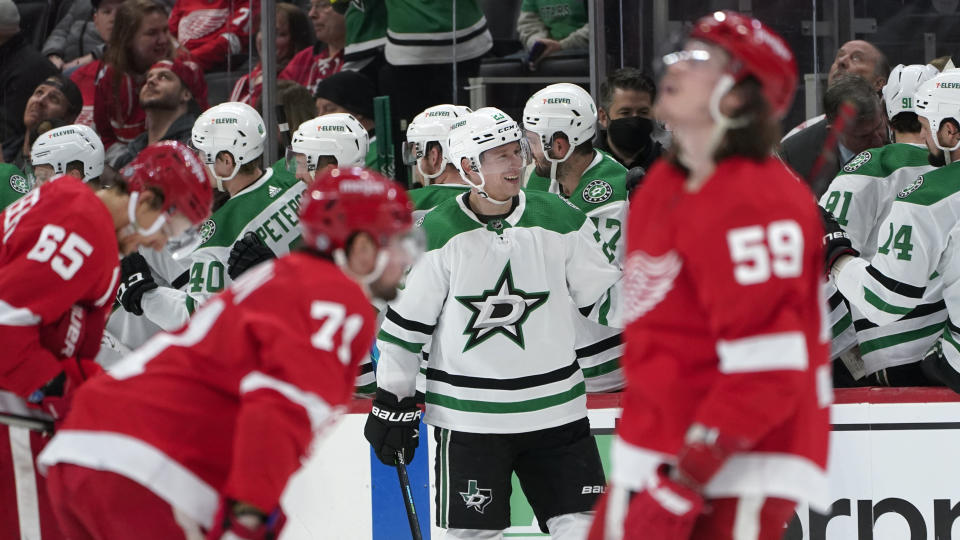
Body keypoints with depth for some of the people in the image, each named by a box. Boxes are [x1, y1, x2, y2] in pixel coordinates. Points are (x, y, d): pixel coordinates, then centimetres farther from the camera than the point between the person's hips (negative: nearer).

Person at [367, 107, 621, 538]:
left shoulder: (559, 221, 1)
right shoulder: (437, 235, -7)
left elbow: (604, 298, 8)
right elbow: (405, 322, 0)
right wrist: (392, 401, 0)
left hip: (553, 408, 2)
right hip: (469, 417, -2)